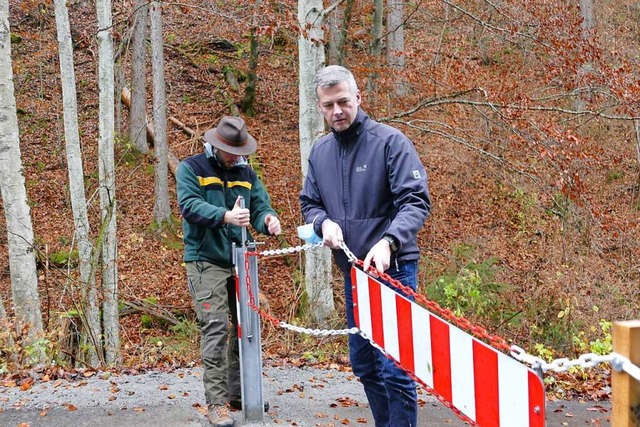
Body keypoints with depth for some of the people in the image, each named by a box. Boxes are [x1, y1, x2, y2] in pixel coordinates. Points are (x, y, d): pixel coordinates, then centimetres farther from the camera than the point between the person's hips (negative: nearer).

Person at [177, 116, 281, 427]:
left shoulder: (246, 173, 12)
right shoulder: (191, 168, -3)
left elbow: (260, 205, 6)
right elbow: (190, 205, -18)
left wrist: (268, 220, -19)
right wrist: (225, 216, -33)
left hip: (240, 260, 6)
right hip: (206, 261, -6)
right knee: (216, 328, -11)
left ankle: (238, 393, 23)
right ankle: (216, 401, -5)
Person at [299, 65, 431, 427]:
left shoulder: (390, 141, -10)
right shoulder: (320, 152, 8)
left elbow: (416, 202, -15)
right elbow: (310, 203, 16)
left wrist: (388, 242, -31)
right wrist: (324, 223, -7)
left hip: (393, 267, -7)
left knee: (395, 369, -7)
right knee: (364, 364, 16)